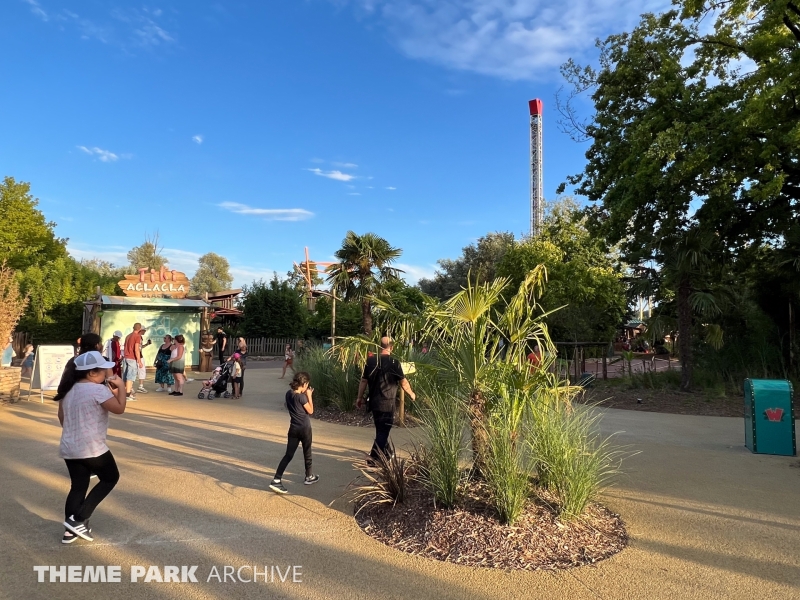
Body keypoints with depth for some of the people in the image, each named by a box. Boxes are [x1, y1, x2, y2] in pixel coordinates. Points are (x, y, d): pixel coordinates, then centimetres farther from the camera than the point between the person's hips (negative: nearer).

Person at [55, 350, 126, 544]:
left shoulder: (68, 389, 8)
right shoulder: (98, 390, -18)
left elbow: (61, 416, 18)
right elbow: (119, 408, -17)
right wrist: (121, 386, -8)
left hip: (69, 448, 8)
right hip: (92, 448, -8)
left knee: (78, 486, 18)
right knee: (110, 478, 12)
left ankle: (70, 530, 20)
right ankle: (79, 519, 6)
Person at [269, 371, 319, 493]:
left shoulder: (289, 394, 1)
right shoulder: (301, 397, -20)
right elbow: (310, 411, -9)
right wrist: (309, 396, -5)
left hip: (293, 428, 6)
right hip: (304, 428, -6)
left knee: (288, 455, 7)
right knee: (307, 453, 14)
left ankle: (276, 480, -2)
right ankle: (309, 476, 30)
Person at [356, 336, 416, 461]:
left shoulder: (370, 361, 0)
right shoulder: (394, 362, -13)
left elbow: (363, 380, 6)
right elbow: (403, 382, -8)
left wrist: (360, 397, 16)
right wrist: (411, 394, 9)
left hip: (374, 403, 6)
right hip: (387, 404, -6)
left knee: (381, 430, 20)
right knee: (383, 431, 2)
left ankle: (386, 455, 34)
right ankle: (373, 457, -4)